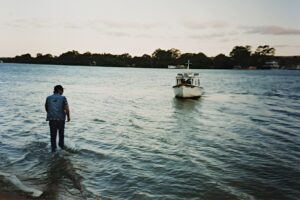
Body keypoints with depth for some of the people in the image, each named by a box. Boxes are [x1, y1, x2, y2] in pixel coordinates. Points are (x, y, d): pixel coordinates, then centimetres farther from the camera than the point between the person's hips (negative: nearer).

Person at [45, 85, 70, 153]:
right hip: (61, 118, -1)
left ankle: (53, 148, 11)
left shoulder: (48, 98, 0)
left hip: (51, 118, 1)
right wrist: (68, 117, 2)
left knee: (53, 134, 10)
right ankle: (61, 145, 32)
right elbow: (67, 109, -13)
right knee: (61, 132, 20)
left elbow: (46, 108, 11)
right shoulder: (63, 98, -9)